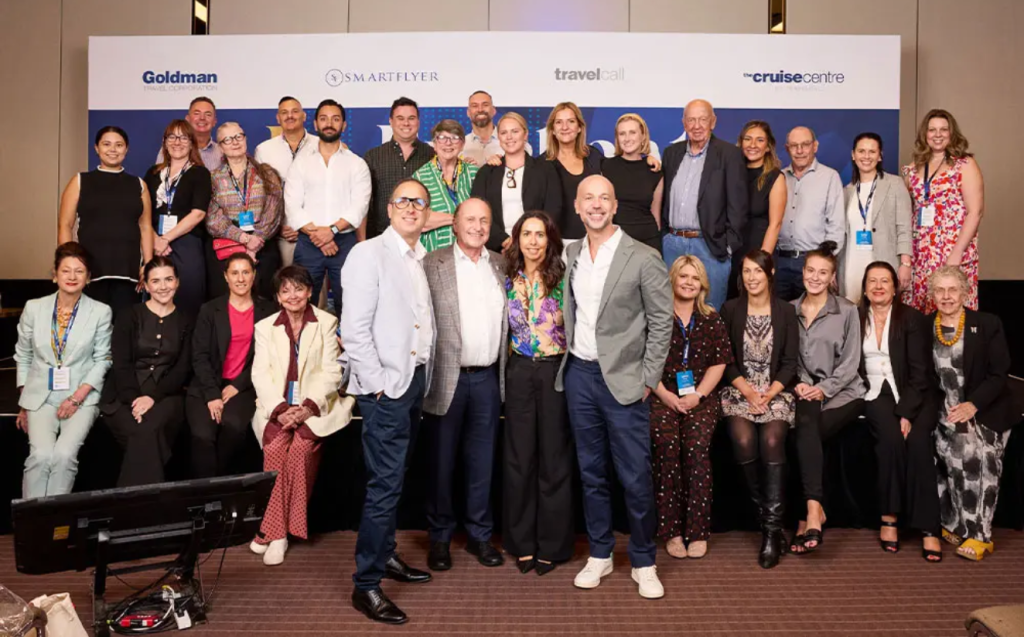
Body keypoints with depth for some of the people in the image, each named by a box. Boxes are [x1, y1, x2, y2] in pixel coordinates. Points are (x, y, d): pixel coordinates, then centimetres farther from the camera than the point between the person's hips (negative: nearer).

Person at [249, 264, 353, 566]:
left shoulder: (327, 323, 7)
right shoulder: (264, 327, 14)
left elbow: (331, 371, -1)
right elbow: (260, 374, 3)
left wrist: (309, 406, -16)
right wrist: (280, 409, -14)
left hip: (314, 406, -1)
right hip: (277, 406, 2)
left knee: (301, 446, -29)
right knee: (276, 445, -28)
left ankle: (271, 530, -18)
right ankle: (277, 533, -20)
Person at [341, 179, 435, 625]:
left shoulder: (421, 260, 14)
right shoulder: (369, 254, -8)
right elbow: (354, 329, -14)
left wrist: (423, 373, 7)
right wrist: (377, 382, -15)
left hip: (416, 380, 7)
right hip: (386, 386, -7)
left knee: (394, 478, 16)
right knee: (385, 483, -6)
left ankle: (385, 555, 31)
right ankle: (366, 584, 3)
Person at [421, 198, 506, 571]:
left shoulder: (501, 265, 10)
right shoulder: (433, 264, -2)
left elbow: (506, 319, 13)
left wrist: (505, 372, 6)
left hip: (488, 378, 3)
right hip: (447, 377, -3)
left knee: (482, 461, 12)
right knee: (442, 461, 7)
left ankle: (479, 534, 25)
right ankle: (440, 537, 21)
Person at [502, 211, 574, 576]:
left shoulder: (563, 279, -3)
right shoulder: (507, 281, 5)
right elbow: (501, 328, 12)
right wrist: (505, 367, 5)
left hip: (556, 371, -2)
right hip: (519, 372, 3)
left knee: (554, 456, 5)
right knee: (518, 457, 7)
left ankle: (552, 545, 18)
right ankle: (522, 542, 21)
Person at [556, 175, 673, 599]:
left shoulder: (642, 258, -8)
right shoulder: (571, 254, 7)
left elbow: (662, 322, -6)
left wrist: (647, 379, -8)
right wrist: (568, 361, 9)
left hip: (623, 380, -4)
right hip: (579, 374, 5)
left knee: (635, 477, 1)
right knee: (591, 472, 13)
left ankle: (644, 563, 18)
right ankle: (599, 554, 27)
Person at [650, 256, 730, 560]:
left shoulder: (712, 319, 15)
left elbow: (719, 363, 9)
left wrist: (697, 395, -5)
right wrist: (665, 395, -7)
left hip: (701, 397, 1)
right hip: (663, 396, -1)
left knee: (696, 445, -26)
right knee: (667, 443, -27)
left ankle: (697, 531, -17)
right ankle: (672, 531, -17)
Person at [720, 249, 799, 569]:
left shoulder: (786, 311, 7)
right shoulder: (730, 309, 6)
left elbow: (790, 362, 3)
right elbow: (725, 359, 3)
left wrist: (769, 394, -11)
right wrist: (748, 391, -10)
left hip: (777, 392, 0)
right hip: (739, 391, 0)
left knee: (772, 441, -28)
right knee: (744, 441, -28)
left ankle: (772, 530, -23)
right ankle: (767, 518, -10)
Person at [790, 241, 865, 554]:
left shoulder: (847, 311, 4)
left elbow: (850, 362, -1)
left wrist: (823, 389, -14)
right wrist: (798, 383, -11)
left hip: (841, 393, -2)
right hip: (803, 390, 2)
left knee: (805, 432, -30)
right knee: (806, 422, -33)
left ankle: (809, 515, -27)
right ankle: (814, 511, -35)